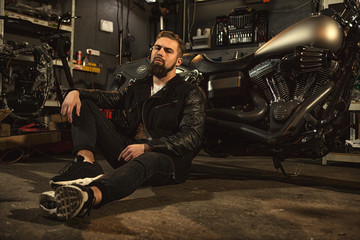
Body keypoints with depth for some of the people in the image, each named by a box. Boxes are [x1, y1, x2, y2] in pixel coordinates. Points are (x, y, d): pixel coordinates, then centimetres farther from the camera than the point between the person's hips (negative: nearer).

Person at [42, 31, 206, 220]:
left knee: (145, 162, -43)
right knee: (83, 105, -2)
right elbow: (106, 97, 13)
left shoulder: (190, 94, 3)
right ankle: (86, 163, -30)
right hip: (127, 151, 6)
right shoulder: (138, 88, 22)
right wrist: (76, 92, -11)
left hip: (166, 157, -5)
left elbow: (192, 137, -11)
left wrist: (147, 147, -23)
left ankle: (89, 195, -69)